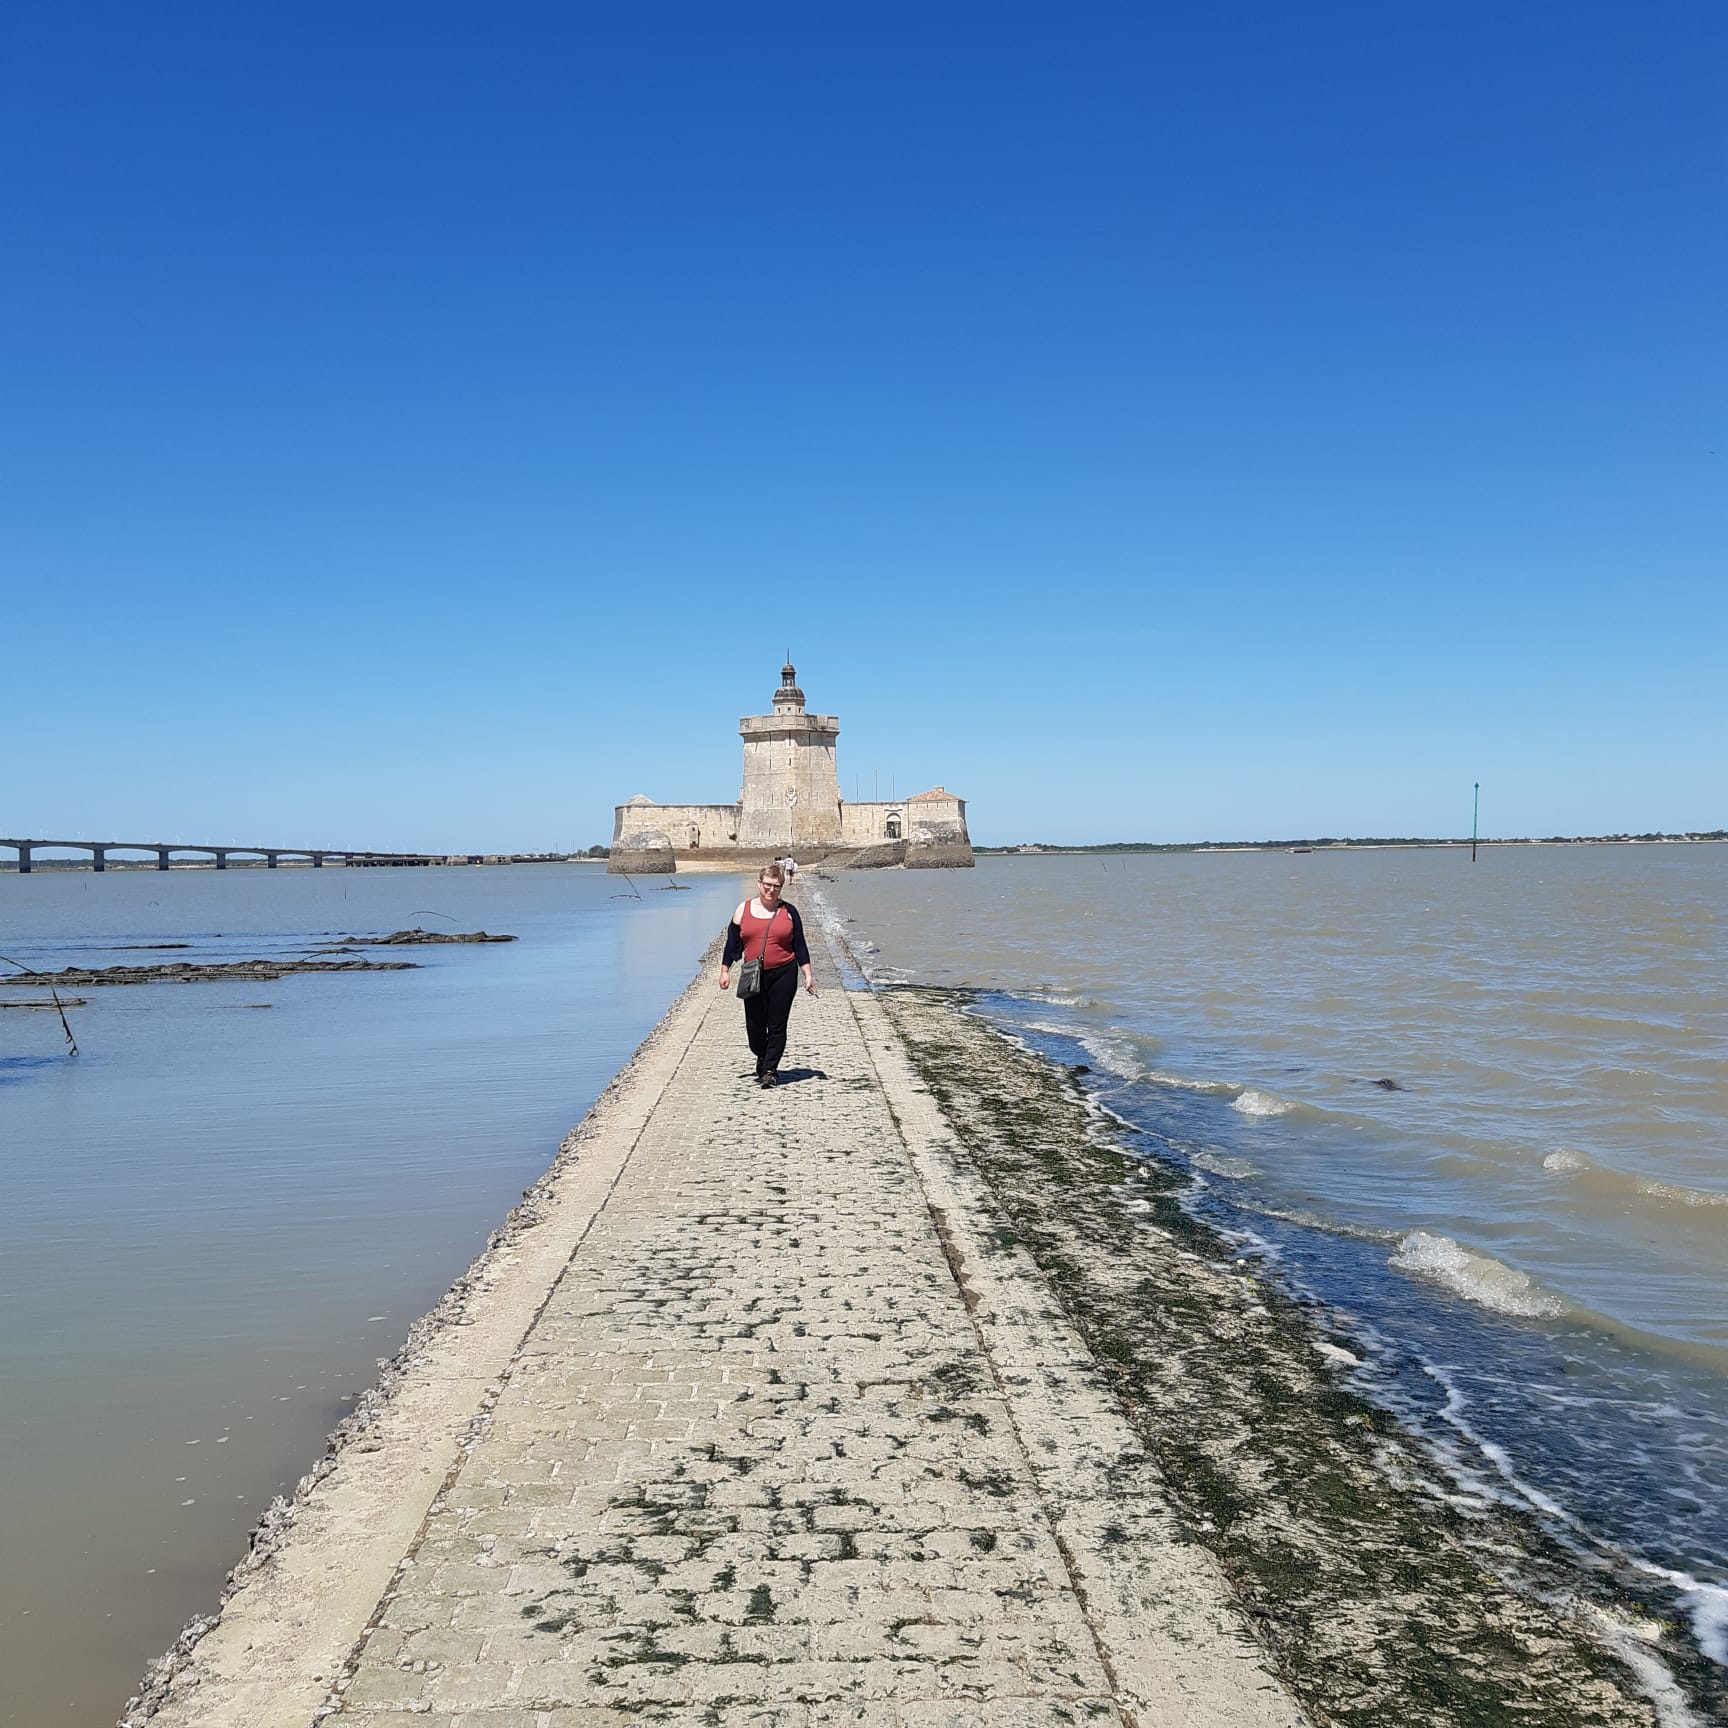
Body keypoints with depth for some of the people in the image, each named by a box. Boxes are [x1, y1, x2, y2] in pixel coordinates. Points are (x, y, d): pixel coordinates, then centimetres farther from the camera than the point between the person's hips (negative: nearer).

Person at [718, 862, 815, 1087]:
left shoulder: (789, 911, 4)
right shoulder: (744, 909, 6)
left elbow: (799, 946, 7)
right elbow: (732, 943, 10)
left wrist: (808, 975, 3)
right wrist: (725, 970, 7)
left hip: (783, 975, -1)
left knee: (777, 1026, -2)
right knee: (754, 1026, 4)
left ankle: (770, 1070, 8)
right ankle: (763, 1061, 28)